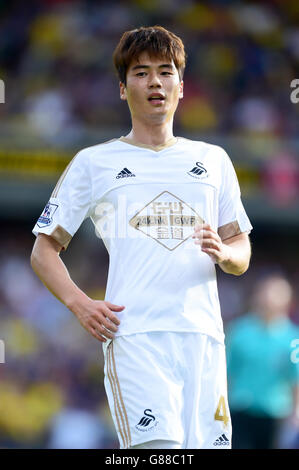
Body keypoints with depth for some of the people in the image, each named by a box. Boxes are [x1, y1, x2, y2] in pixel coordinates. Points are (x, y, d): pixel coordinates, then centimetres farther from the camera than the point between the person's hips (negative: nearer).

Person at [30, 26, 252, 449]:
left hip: (203, 335, 3)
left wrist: (223, 252, -3)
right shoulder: (94, 162, 12)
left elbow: (241, 255, 22)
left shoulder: (212, 160, 20)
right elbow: (44, 251, 12)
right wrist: (79, 303, -7)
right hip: (133, 333, -3)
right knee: (159, 447, -23)